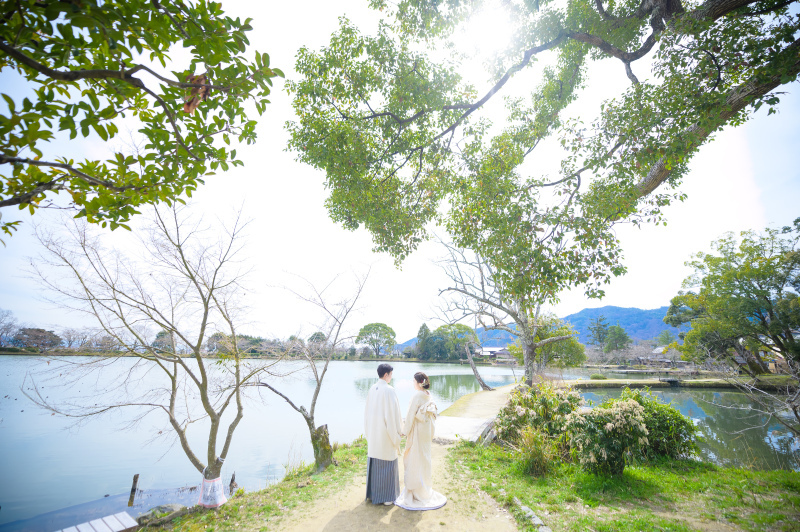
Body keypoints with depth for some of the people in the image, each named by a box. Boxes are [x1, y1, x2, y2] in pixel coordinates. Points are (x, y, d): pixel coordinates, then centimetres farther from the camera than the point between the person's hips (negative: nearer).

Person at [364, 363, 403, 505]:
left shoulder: (372, 389, 2)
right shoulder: (389, 390, -19)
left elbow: (368, 412, 10)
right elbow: (393, 413, -18)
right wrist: (399, 431, -6)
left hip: (373, 432, 7)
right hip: (386, 433, -7)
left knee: (374, 462, 17)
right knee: (387, 464, 5)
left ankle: (373, 493, 29)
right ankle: (387, 496, 15)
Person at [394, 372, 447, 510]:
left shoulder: (417, 396, -21)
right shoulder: (429, 396, 1)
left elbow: (411, 416, -17)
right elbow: (432, 415, 8)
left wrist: (406, 431, -6)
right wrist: (431, 433, 17)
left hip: (417, 431, -8)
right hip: (427, 431, 8)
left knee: (415, 459, 5)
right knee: (424, 457, 19)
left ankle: (416, 490, 16)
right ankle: (425, 487, 32)